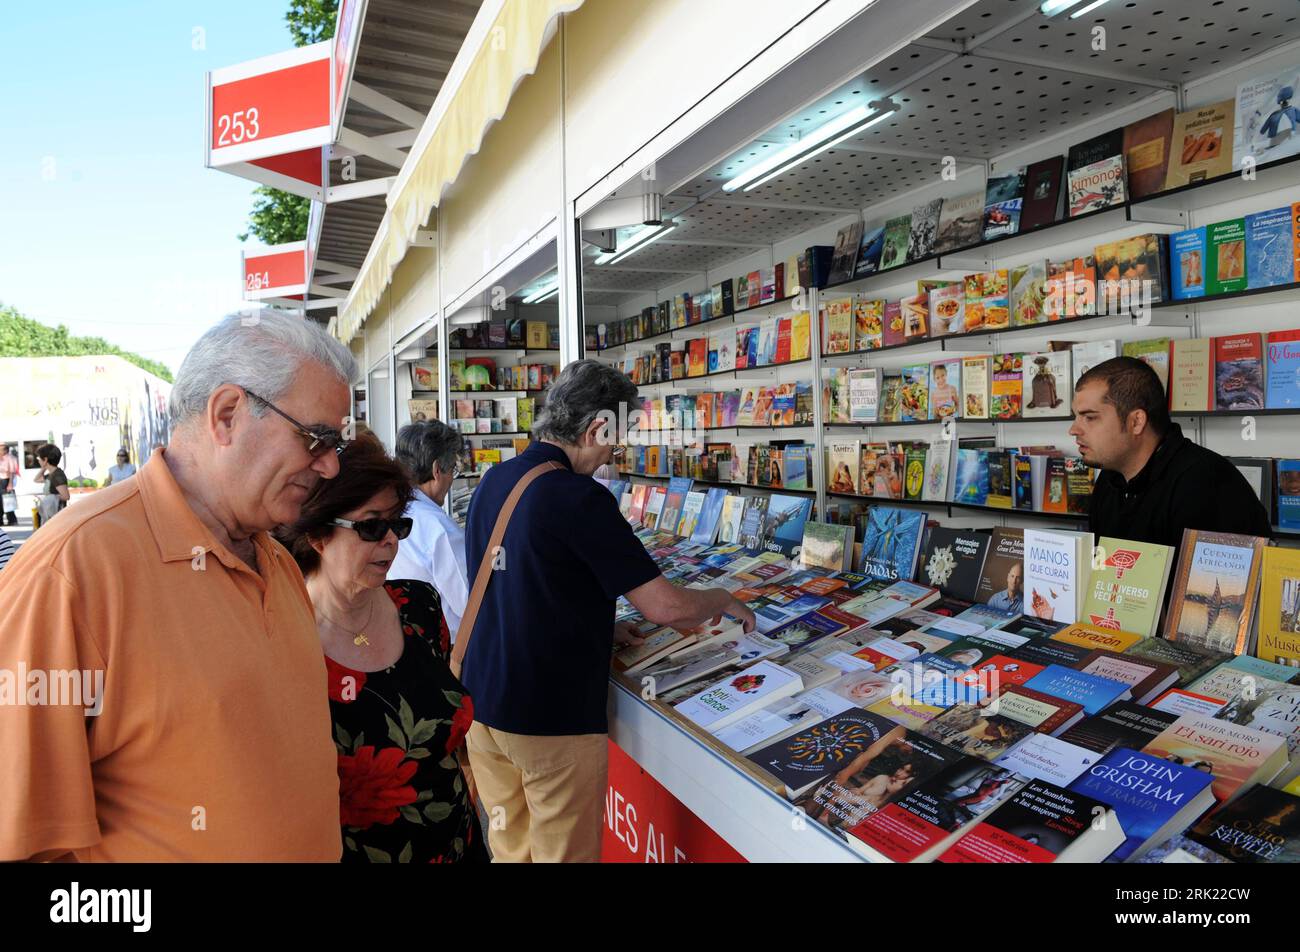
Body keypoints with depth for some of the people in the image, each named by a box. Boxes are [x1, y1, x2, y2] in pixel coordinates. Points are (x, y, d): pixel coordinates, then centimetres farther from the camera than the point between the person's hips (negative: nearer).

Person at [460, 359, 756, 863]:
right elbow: (666, 607, -19)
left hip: (481, 703, 7)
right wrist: (724, 600, 0)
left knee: (509, 847, 21)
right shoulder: (578, 499, -20)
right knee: (563, 852, 11)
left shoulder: (492, 482, 3)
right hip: (553, 721, -7)